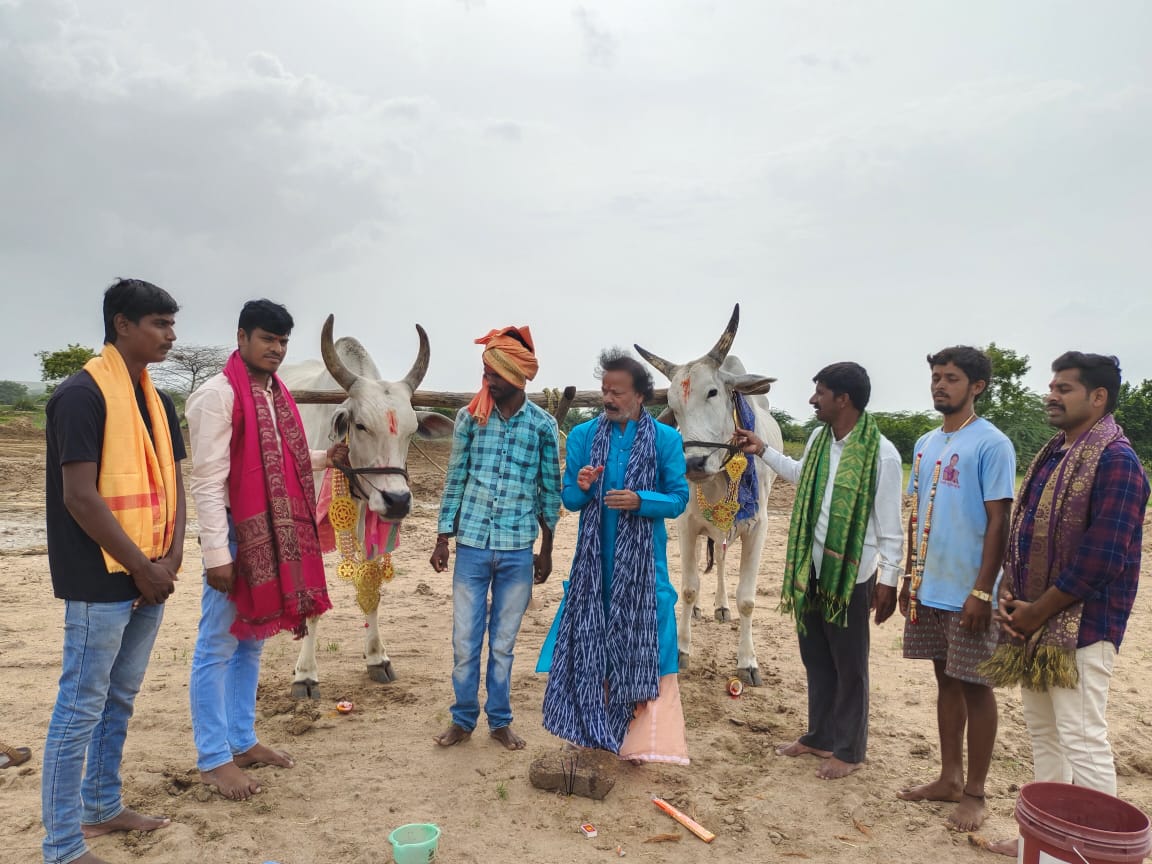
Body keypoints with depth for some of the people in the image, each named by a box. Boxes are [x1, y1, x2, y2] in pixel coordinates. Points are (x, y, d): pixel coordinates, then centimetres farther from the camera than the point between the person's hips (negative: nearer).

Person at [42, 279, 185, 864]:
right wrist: (141, 568, -14)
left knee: (119, 700, 19)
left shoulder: (155, 400, 11)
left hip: (149, 580, 8)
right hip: (100, 582, -8)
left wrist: (169, 560, -1)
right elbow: (80, 496, -19)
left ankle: (102, 807, 35)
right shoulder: (82, 395, -14)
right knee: (80, 708, 2)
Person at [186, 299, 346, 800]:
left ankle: (243, 741, 30)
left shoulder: (278, 394, 12)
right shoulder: (217, 394, -12)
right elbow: (207, 479, -16)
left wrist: (325, 458, 7)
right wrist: (216, 552, -19)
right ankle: (213, 759, 16)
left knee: (252, 641, 17)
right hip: (235, 535, -8)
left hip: (276, 535, 8)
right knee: (218, 647, 4)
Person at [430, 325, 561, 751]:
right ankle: (462, 719, 27)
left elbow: (550, 490, 4)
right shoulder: (469, 416, -1)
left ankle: (500, 720, 28)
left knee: (503, 642, 11)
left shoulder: (542, 424, -2)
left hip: (518, 551, 0)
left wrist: (546, 551, 6)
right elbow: (454, 479, 4)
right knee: (465, 640, 8)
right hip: (471, 545, 1)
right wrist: (442, 539, 3)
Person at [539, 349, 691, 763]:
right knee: (590, 641, 9)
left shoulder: (666, 439, -3)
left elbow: (679, 499, -3)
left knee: (642, 644, 3)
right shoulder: (583, 435, 2)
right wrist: (581, 488, -18)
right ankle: (592, 729, 28)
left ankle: (641, 739, 19)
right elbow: (569, 499, 5)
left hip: (643, 563, -2)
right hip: (594, 560, 2)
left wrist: (639, 500, -20)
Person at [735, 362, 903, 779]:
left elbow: (890, 524, -15)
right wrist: (763, 451, 22)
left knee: (849, 665, 8)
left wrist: (888, 580, -13)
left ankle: (848, 750, 25)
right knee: (815, 658, 18)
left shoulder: (881, 453, -18)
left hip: (852, 575, -7)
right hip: (812, 569, 7)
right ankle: (820, 736, 34)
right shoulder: (818, 438, 3)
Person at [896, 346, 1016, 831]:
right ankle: (949, 778, 28)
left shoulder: (991, 444, -11)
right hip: (928, 589, 7)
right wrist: (909, 577, 15)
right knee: (946, 679, 15)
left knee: (974, 685, 5)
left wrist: (982, 591, -16)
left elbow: (998, 522, -13)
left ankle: (974, 793, 18)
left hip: (967, 592, -6)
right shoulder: (925, 444, 10)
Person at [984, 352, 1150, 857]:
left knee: (1082, 739, -4)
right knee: (1042, 732, 16)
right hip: (1033, 621, 9)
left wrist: (1038, 612, -14)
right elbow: (1022, 529, 15)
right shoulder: (1051, 455, 13)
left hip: (1081, 623, -9)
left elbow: (1102, 556, -20)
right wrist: (1009, 594, 2)